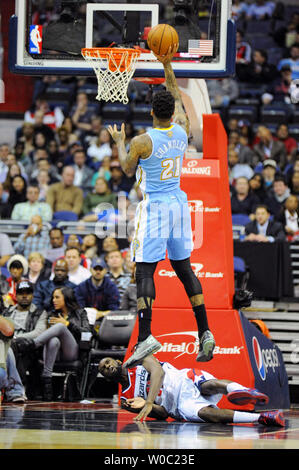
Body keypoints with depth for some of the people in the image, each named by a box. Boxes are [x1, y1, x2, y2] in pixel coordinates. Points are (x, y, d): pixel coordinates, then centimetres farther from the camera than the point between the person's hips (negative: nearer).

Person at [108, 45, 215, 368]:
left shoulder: (142, 141, -14)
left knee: (145, 271, -7)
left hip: (153, 207, -6)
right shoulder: (182, 131, -1)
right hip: (179, 204, 6)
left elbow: (127, 170, 3)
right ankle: (205, 333, 10)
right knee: (184, 268, 12)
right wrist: (167, 66, 16)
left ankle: (145, 337, -18)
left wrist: (119, 142, 16)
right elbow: (176, 97, 16)